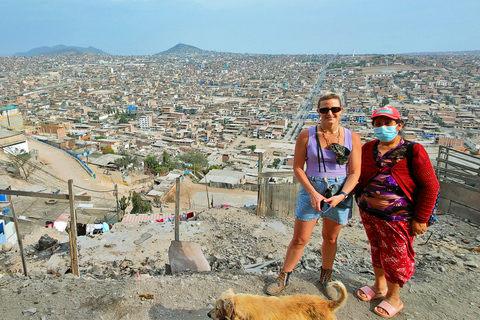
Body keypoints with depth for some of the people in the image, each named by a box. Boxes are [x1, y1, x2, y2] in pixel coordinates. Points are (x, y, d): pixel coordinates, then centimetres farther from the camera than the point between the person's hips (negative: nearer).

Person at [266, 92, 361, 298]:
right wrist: (313, 192, -15)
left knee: (330, 238, 18)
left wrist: (341, 195, -17)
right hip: (311, 190, -1)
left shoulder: (352, 138, -4)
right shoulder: (306, 136, -7)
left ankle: (326, 277, 41)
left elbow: (355, 172, -3)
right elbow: (297, 167, -6)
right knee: (299, 239, 5)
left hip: (341, 192, 2)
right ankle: (283, 278, 26)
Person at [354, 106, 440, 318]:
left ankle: (393, 298, 31)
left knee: (395, 256, 8)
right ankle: (379, 286, 43)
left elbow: (430, 187, -11)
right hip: (368, 213, 5)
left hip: (397, 217, -4)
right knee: (377, 250, 21)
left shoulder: (413, 151, -12)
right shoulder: (368, 149, 2)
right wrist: (365, 197, -5)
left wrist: (420, 219, -11)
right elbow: (357, 177, 11)